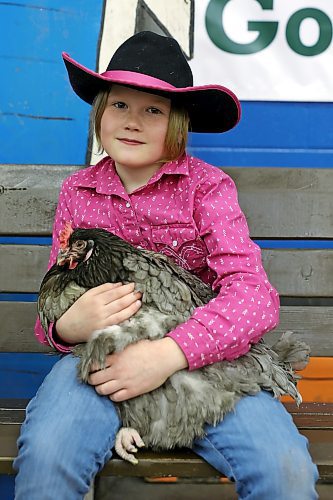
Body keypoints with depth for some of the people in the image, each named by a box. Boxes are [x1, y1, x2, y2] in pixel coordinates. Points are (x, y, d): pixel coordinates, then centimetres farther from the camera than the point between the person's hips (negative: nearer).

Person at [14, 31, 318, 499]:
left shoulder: (208, 186, 0)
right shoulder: (77, 190, 10)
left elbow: (254, 293, -13)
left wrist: (169, 354, -28)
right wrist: (67, 326, -15)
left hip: (199, 355, -1)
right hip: (100, 355, 2)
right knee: (45, 456, -29)